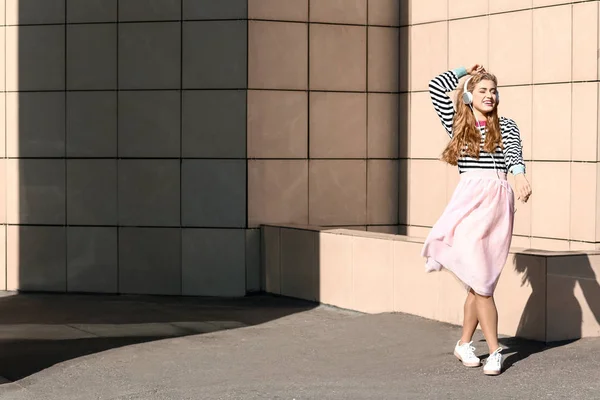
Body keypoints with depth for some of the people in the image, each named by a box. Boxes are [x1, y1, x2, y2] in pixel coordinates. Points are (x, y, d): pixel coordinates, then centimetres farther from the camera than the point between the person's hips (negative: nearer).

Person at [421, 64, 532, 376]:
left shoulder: (505, 126, 12)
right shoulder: (457, 124, 13)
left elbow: (513, 152, -8)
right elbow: (436, 87, 7)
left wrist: (520, 175, -29)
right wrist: (465, 71, 20)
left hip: (498, 201, 0)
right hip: (469, 199, 0)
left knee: (479, 279, 1)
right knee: (479, 277, -8)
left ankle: (464, 344, 17)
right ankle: (494, 350, -1)